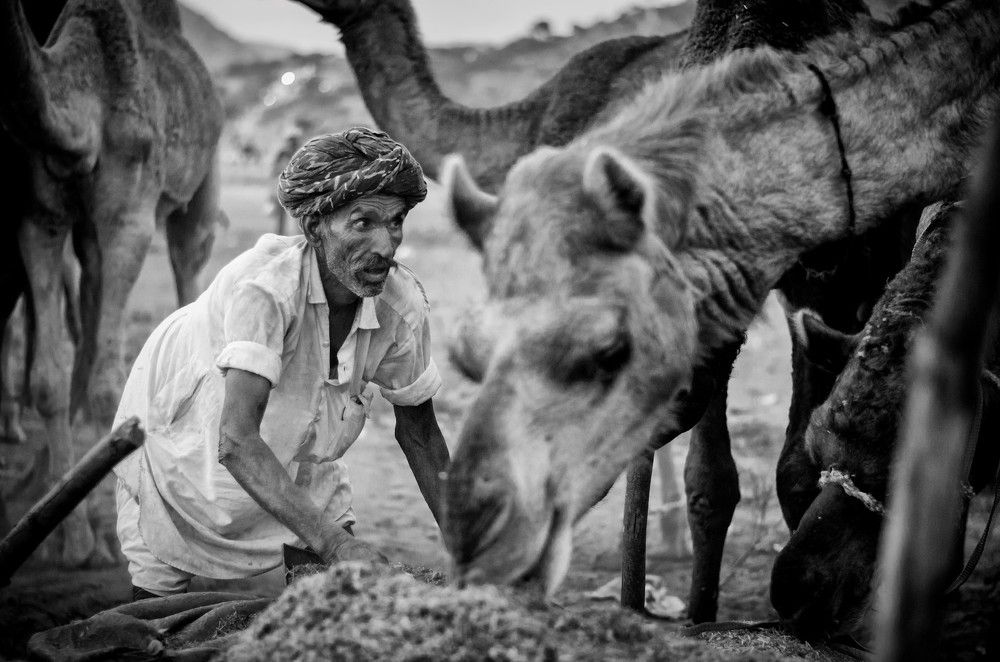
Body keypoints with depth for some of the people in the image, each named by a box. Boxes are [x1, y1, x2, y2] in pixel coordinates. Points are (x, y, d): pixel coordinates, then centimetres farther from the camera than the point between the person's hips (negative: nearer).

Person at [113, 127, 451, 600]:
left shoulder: (402, 304, -23)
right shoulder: (264, 284, -39)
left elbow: (418, 432, -6)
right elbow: (236, 441, -47)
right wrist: (331, 542, -56)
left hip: (293, 452, 5)